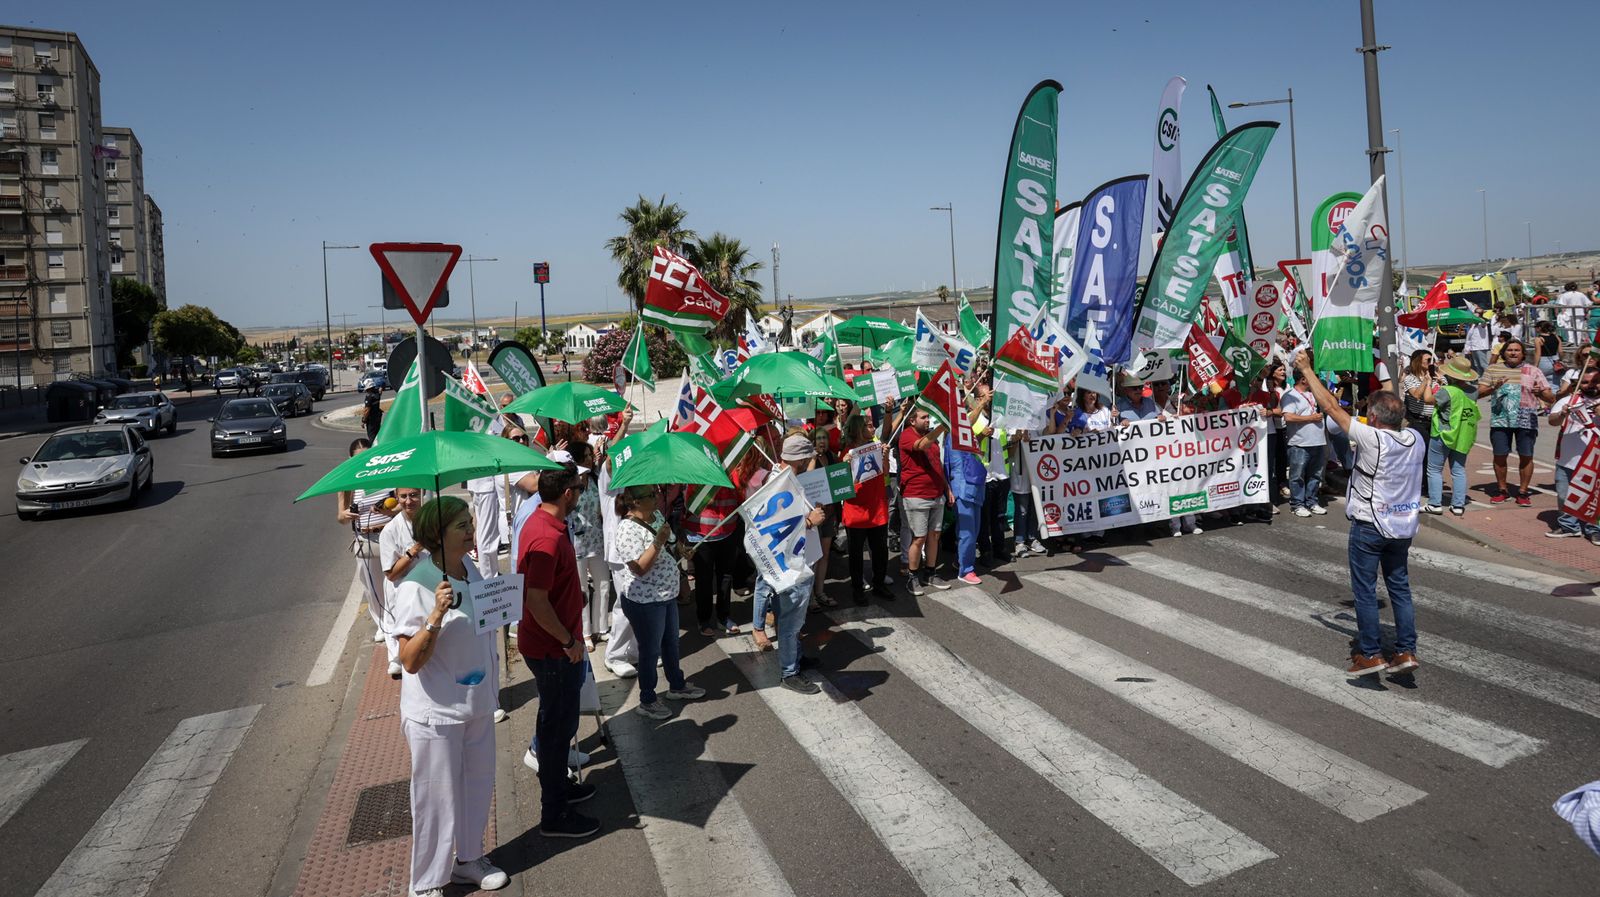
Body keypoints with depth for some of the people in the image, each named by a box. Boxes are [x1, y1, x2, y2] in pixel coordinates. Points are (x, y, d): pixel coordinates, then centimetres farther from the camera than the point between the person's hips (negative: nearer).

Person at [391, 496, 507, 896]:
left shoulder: (471, 571, 2)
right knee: (437, 798, 7)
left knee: (478, 786, 19)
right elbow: (410, 661, -23)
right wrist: (436, 615, -34)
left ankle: (469, 859, 40)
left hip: (477, 703, 7)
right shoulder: (415, 587, -21)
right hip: (436, 713, -7)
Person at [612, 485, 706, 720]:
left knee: (671, 643, 24)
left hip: (667, 594, 9)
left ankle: (677, 686, 43)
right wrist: (659, 542, -35)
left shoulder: (656, 515, 4)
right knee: (651, 650, 7)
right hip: (645, 601, -9)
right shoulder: (628, 529, -25)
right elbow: (639, 568, -30)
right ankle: (647, 702, 24)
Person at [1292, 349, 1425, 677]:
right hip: (1403, 524, 6)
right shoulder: (1415, 439, -3)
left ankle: (1370, 654, 6)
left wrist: (1307, 370, -8)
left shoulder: (1371, 438, -20)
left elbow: (1331, 407, -16)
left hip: (1369, 525, -6)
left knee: (1365, 590, 3)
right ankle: (1406, 651, 15)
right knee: (1399, 587, 14)